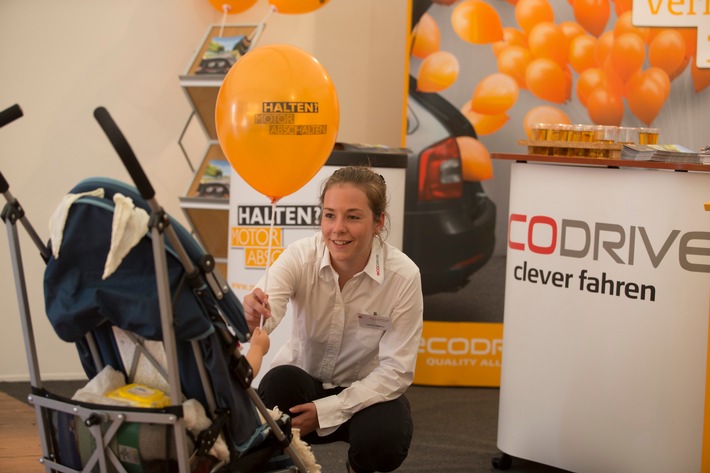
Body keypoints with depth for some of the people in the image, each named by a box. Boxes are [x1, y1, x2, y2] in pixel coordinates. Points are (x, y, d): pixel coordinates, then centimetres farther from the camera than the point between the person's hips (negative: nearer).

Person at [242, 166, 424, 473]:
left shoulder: (403, 275, -21)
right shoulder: (299, 256, -20)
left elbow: (396, 370, -18)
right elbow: (265, 314, -38)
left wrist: (327, 410, -27)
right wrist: (249, 319, -63)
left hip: (366, 390, 0)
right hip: (303, 383, 0)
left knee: (384, 440, -32)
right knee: (279, 382, -34)